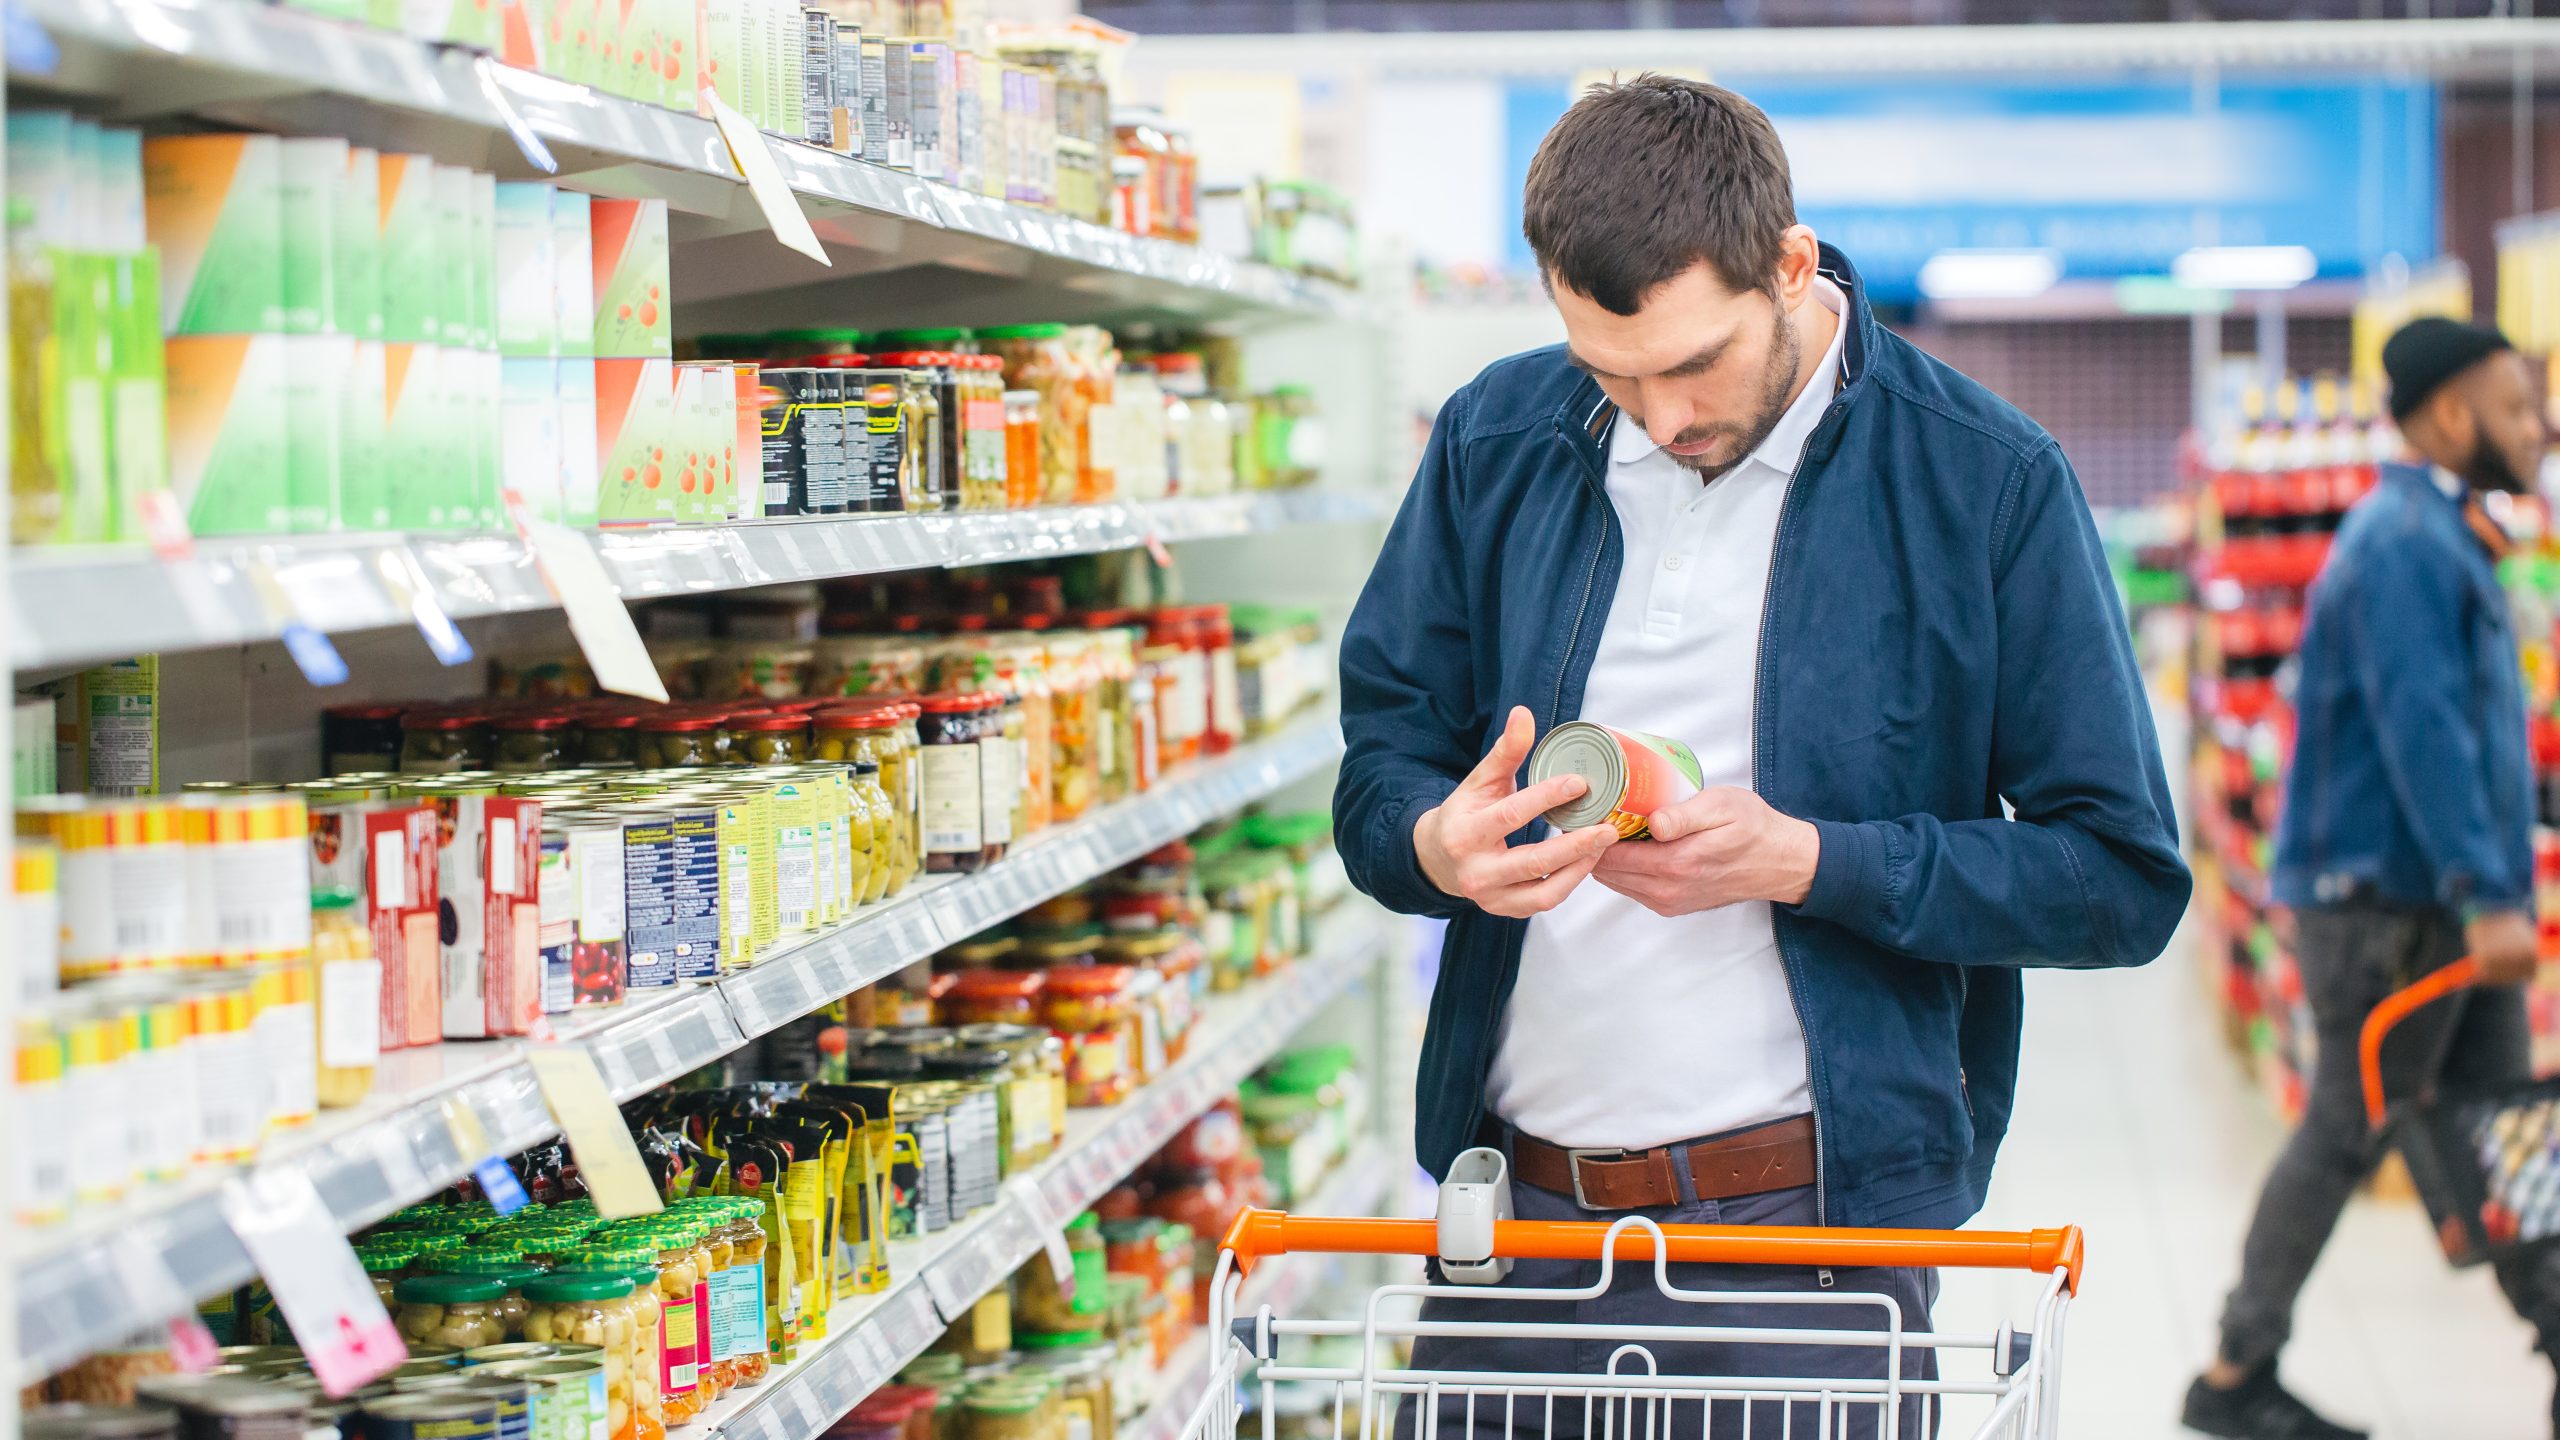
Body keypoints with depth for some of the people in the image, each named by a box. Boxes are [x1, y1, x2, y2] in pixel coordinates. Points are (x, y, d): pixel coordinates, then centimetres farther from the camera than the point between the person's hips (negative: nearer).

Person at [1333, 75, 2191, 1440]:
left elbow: (2122, 879, -4)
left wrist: (1804, 862, -16)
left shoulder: (1985, 483, -6)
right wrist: (1439, 843, -14)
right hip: (1514, 1203, 4)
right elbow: (1376, 771, 10)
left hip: (1808, 1223, -3)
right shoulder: (1498, 443, 5)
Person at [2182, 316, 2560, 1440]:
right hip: (2387, 897, -10)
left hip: (2442, 906, 10)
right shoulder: (2403, 544, -17)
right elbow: (2423, 732, -26)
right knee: (2346, 1134, -2)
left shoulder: (2440, 538, 17)